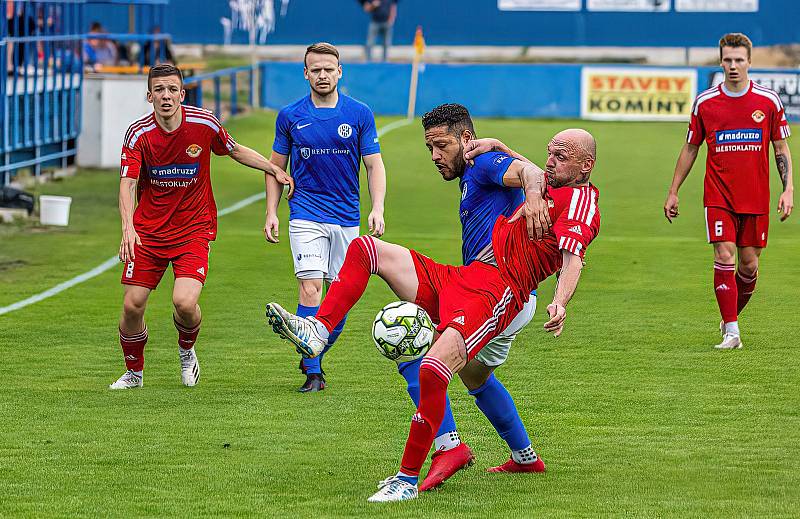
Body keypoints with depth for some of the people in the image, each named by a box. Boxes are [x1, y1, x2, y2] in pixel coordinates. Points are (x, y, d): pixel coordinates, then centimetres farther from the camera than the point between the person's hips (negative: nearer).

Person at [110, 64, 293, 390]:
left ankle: (187, 350, 16)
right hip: (148, 231, 1)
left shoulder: (204, 124, -8)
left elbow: (235, 150, 12)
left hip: (194, 230, -1)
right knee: (132, 305, -3)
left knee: (184, 302, -20)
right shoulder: (139, 133, -11)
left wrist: (274, 170, 6)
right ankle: (134, 372, 23)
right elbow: (128, 183, -21)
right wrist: (128, 227, -36)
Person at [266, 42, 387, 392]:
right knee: (310, 289, -14)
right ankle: (312, 372, -10)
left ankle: (313, 359, 25)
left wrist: (378, 209, -11)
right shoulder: (290, 116, 0)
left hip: (346, 217, 2)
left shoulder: (360, 114, 0)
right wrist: (271, 213, 2)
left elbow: (374, 165, 2)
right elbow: (276, 166, 10)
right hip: (306, 215, -2)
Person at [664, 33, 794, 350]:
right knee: (725, 258, -13)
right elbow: (690, 148, 11)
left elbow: (781, 148, 7)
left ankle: (733, 314, 31)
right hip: (718, 196, -1)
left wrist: (788, 189, -3)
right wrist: (673, 192, 10)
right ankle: (731, 332, -12)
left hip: (755, 198, 1)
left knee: (749, 265, 5)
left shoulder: (768, 101, 1)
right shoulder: (705, 103, 1)